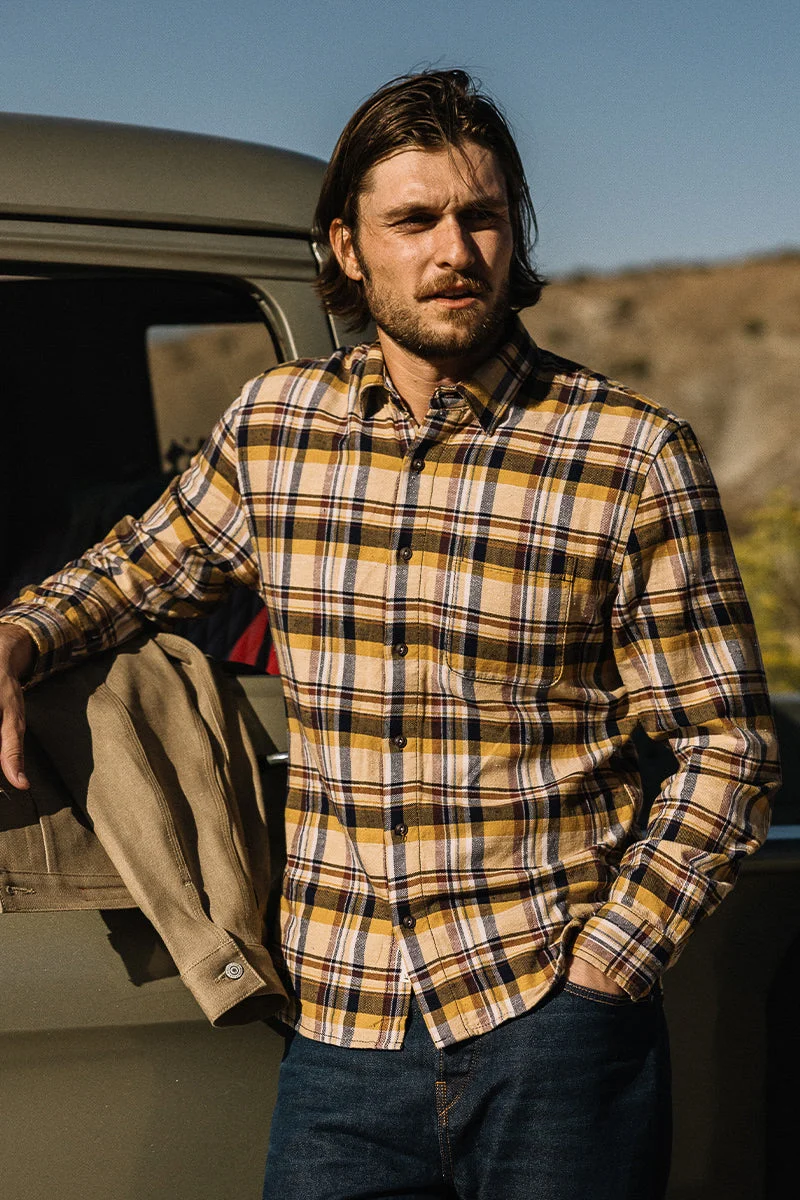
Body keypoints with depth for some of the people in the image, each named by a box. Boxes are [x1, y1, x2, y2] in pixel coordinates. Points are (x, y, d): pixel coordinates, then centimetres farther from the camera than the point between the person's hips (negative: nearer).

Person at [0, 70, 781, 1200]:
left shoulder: (636, 456, -6)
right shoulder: (272, 424, 4)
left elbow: (727, 747, -3)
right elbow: (139, 566, 23)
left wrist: (600, 972, -10)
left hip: (554, 1030, -2)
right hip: (339, 1035, 3)